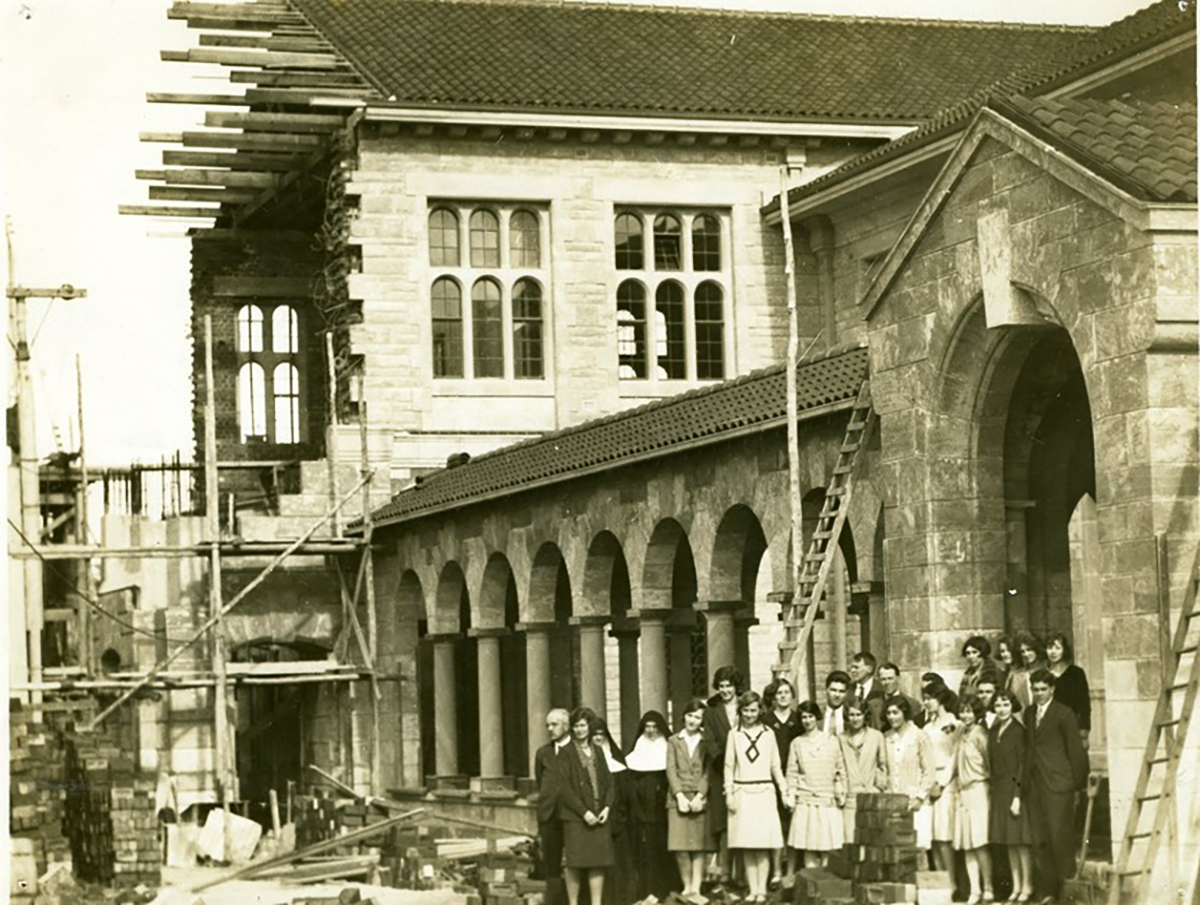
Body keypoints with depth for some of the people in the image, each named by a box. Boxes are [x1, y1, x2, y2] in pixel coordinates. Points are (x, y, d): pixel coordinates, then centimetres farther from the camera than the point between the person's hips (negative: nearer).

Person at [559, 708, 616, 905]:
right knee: (575, 864, -5)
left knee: (599, 863, 1)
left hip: (599, 815, 4)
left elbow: (609, 782, 13)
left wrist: (607, 807, -3)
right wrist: (584, 812, -13)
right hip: (575, 817, -4)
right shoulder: (566, 753, -1)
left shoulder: (598, 752, 14)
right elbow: (564, 787, -8)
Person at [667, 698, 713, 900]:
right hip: (678, 798, 1)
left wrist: (699, 796, -11)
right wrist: (680, 796, -8)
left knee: (699, 846, -4)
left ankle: (696, 888, -3)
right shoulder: (674, 741, 12)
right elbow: (671, 770, 4)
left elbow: (707, 772, 2)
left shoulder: (706, 743, 9)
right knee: (680, 847, -6)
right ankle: (687, 887, 2)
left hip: (699, 799, -1)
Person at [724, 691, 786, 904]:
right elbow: (729, 766, 7)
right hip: (742, 793, 0)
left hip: (764, 793, 0)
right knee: (746, 846, 0)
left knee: (762, 846, -4)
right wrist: (729, 793, 0)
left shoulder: (768, 734, 7)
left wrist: (784, 790, 4)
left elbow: (776, 766, 11)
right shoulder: (734, 735, 6)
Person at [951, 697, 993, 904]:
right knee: (967, 844, 4)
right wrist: (956, 786, 10)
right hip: (962, 792, 7)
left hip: (978, 791, -7)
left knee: (979, 842, -9)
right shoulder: (960, 733, 11)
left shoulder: (979, 734, -10)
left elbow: (989, 761, -6)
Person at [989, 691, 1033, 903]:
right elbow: (992, 764, 11)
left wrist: (1017, 796, -15)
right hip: (998, 790, 7)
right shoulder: (993, 732, 10)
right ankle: (1016, 886, 14)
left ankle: (1027, 887, 2)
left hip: (1015, 788, -6)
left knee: (1020, 840, -4)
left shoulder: (1018, 731, -8)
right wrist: (993, 792, 5)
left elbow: (1022, 764, -11)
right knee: (1008, 842, 9)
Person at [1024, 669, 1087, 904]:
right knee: (1040, 840, 5)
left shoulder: (1064, 714, -3)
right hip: (1034, 784, 6)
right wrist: (1026, 777, 7)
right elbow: (1028, 745, 14)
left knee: (1060, 835, -8)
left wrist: (1078, 781, -4)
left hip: (1057, 783, -6)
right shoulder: (1029, 712, 15)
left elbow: (1075, 750, -3)